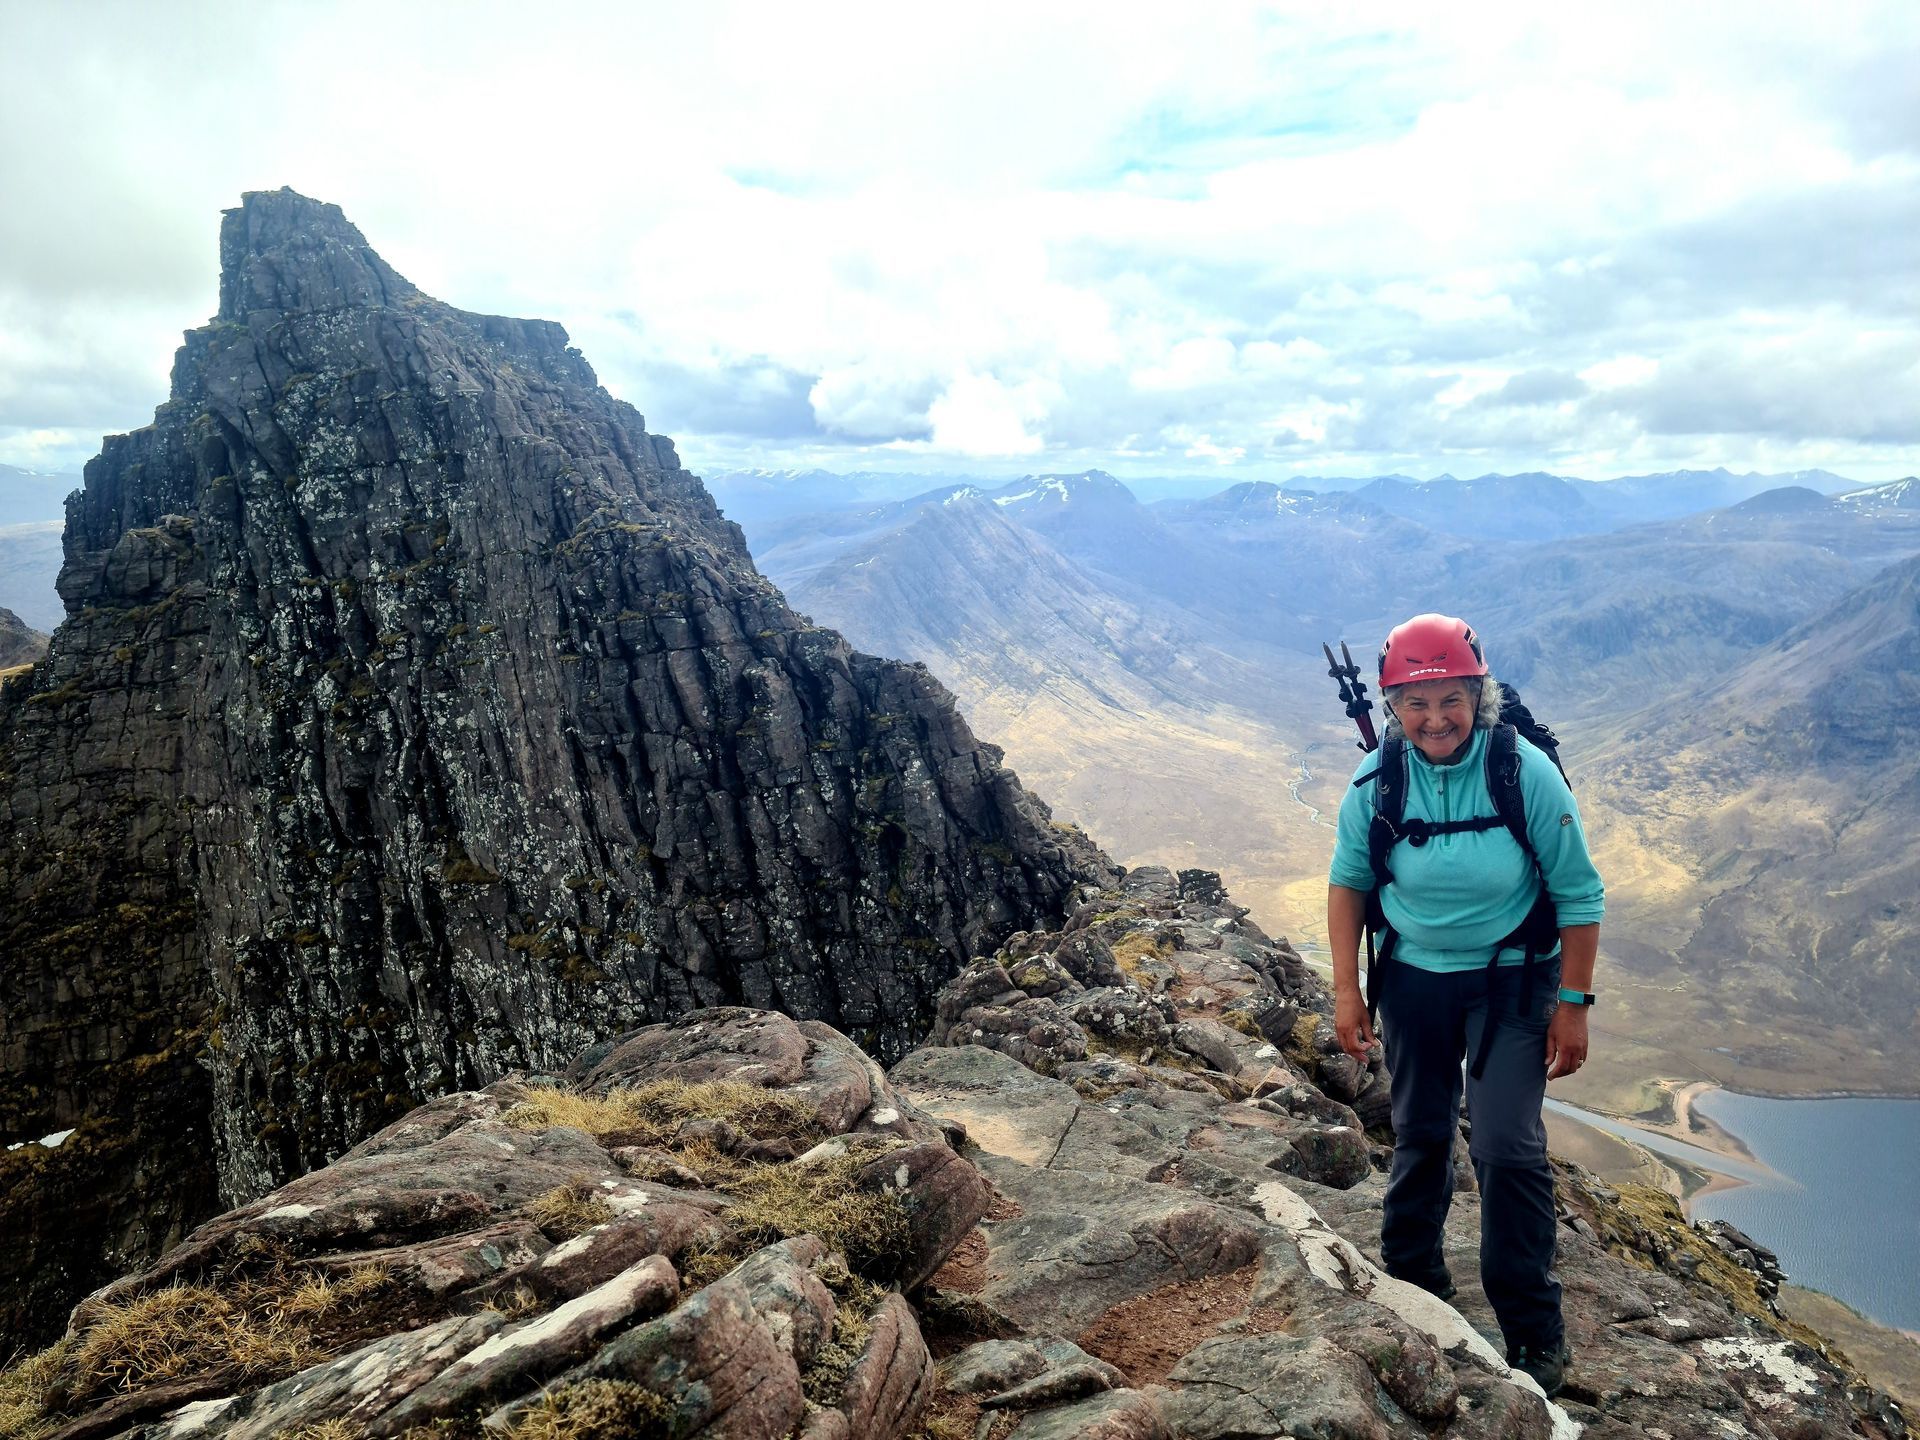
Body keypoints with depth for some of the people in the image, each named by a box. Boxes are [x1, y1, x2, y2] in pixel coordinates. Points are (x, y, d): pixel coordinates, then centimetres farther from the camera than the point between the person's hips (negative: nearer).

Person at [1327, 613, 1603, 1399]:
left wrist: (1572, 1004, -10)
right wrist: (1346, 987, -3)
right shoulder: (1376, 782, -14)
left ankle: (1534, 1330, 10)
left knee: (1506, 1148, -11)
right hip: (1414, 979, 3)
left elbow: (1579, 895, -11)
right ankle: (1411, 1285, 39)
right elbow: (1348, 881, 1)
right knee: (1419, 1136, 17)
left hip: (1510, 979, -3)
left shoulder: (1527, 773, -21)